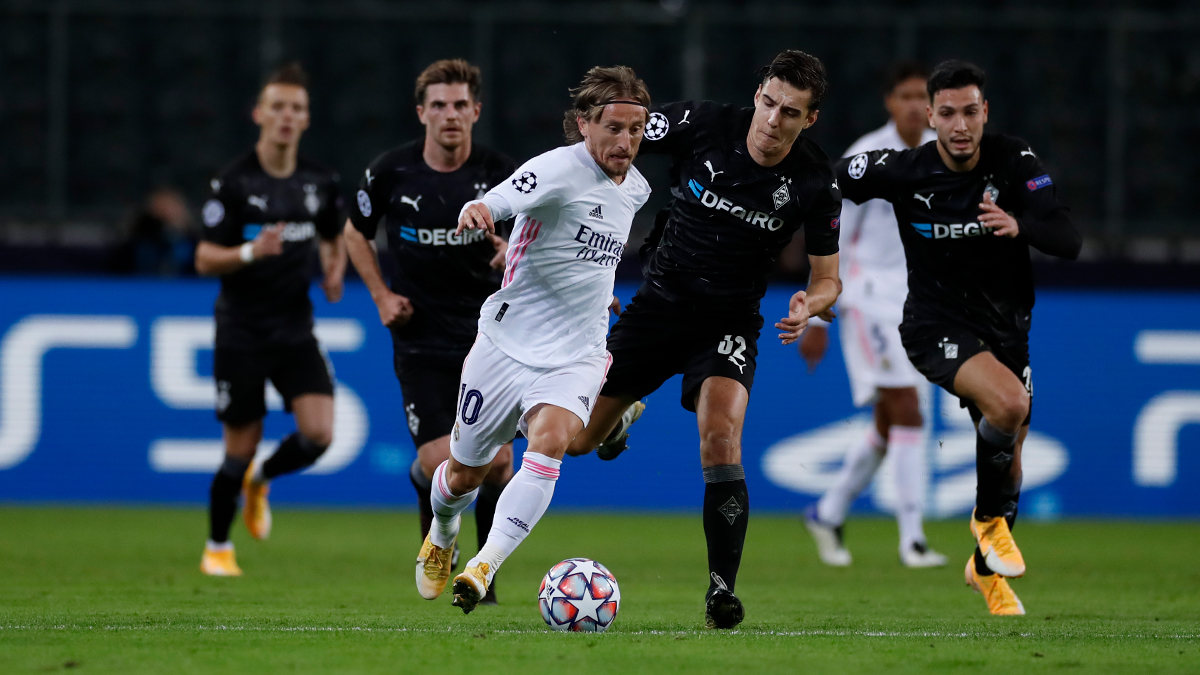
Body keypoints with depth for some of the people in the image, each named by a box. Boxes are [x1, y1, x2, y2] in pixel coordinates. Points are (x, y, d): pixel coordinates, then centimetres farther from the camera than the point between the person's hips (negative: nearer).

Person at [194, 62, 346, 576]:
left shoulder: (320, 182, 4)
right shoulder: (233, 182, -10)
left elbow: (332, 240, 22)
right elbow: (205, 259, -9)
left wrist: (334, 271, 0)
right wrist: (251, 252, -27)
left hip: (295, 329, 4)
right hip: (241, 333, -4)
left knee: (318, 433, -13)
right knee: (241, 447, -1)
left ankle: (259, 482, 20)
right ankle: (217, 548, 21)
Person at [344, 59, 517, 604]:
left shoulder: (500, 173, -5)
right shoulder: (391, 172, -5)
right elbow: (356, 233, 13)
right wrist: (382, 296, 1)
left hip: (486, 331, 1)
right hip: (421, 338, -1)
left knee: (498, 458, -9)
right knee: (442, 461, -13)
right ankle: (422, 479, 26)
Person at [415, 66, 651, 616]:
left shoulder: (635, 189, 8)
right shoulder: (558, 169, -14)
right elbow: (494, 204, -31)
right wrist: (475, 211, -52)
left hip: (575, 358, 3)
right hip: (508, 341, -3)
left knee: (550, 441, -27)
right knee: (465, 472, 11)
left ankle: (484, 567, -31)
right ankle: (440, 539, 45)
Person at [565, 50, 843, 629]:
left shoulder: (814, 182, -13)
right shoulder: (702, 125, -14)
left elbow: (829, 278, -3)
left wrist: (809, 304, -26)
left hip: (729, 321, -2)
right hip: (659, 303, 2)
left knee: (721, 435, -29)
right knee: (576, 440, 4)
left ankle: (722, 591, -21)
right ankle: (628, 415, 44)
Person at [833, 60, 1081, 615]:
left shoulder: (1014, 162, -11)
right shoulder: (903, 171, -14)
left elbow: (1069, 242, -18)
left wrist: (1019, 226, -37)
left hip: (1006, 327, 4)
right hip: (938, 326, -4)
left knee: (1009, 462, 12)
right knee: (1009, 402, -31)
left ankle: (986, 566, 41)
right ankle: (989, 520, -6)